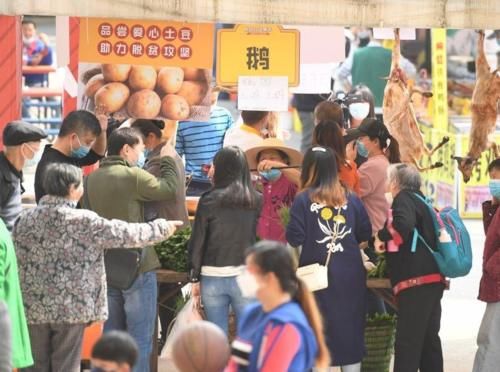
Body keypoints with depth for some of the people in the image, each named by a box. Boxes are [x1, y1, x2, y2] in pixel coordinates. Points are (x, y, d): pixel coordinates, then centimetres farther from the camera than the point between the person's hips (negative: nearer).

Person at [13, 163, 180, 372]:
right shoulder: (83, 221, -9)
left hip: (33, 308, 4)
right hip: (70, 308, -4)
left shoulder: (25, 220, 3)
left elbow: (16, 263, 6)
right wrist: (161, 228, 14)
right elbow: (125, 234, -2)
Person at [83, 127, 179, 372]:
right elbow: (169, 189, -6)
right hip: (137, 266, -6)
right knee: (140, 339, -1)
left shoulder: (92, 179, 5)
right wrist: (168, 160, 7)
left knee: (109, 336, 14)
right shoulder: (133, 176, -14)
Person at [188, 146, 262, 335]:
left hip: (213, 277, -1)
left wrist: (195, 278, 5)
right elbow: (255, 237, 1)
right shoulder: (255, 200, 1)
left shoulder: (209, 200, -3)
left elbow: (196, 242, -1)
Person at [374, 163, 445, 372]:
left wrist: (382, 236, -11)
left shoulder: (404, 199, -5)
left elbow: (404, 224, -26)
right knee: (428, 340, 12)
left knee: (407, 343, -10)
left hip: (415, 281, -9)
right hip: (432, 279, 9)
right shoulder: (420, 201, 22)